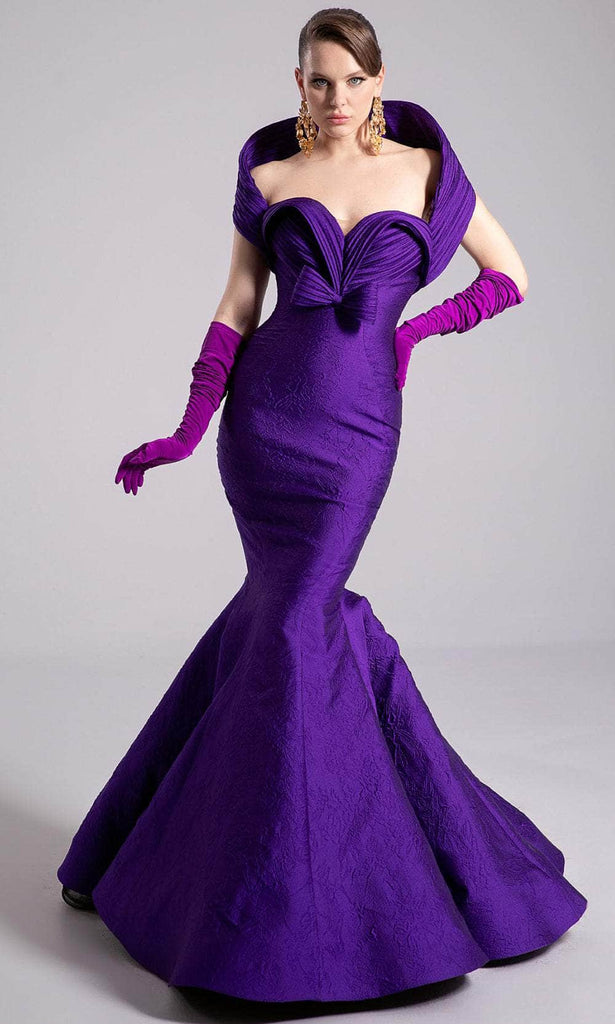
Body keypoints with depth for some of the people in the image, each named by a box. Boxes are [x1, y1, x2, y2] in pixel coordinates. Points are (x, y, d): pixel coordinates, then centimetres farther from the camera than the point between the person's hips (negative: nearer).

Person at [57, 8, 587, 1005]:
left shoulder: (423, 165, 6)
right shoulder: (268, 175, 9)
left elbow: (510, 276, 12)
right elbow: (237, 309, 9)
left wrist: (414, 328, -1)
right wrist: (187, 431, 3)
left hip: (356, 427, -2)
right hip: (264, 412, 2)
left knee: (289, 624, -7)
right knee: (299, 603, 4)